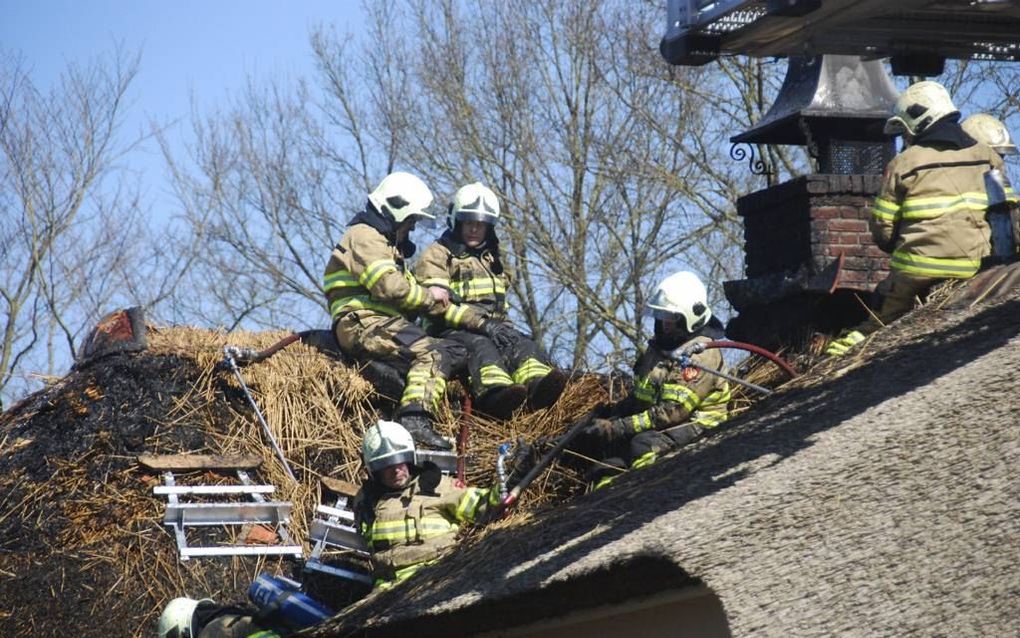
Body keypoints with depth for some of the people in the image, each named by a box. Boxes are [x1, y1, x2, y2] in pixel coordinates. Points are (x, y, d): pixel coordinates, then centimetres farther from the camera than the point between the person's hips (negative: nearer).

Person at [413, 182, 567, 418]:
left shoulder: (492, 258, 30)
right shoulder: (437, 256, 7)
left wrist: (502, 325, 7)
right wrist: (482, 323, -22)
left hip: (491, 327, 6)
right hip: (452, 332, -5)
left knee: (522, 344, -27)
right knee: (480, 346, -38)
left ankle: (537, 383, -63)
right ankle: (495, 391, -72)